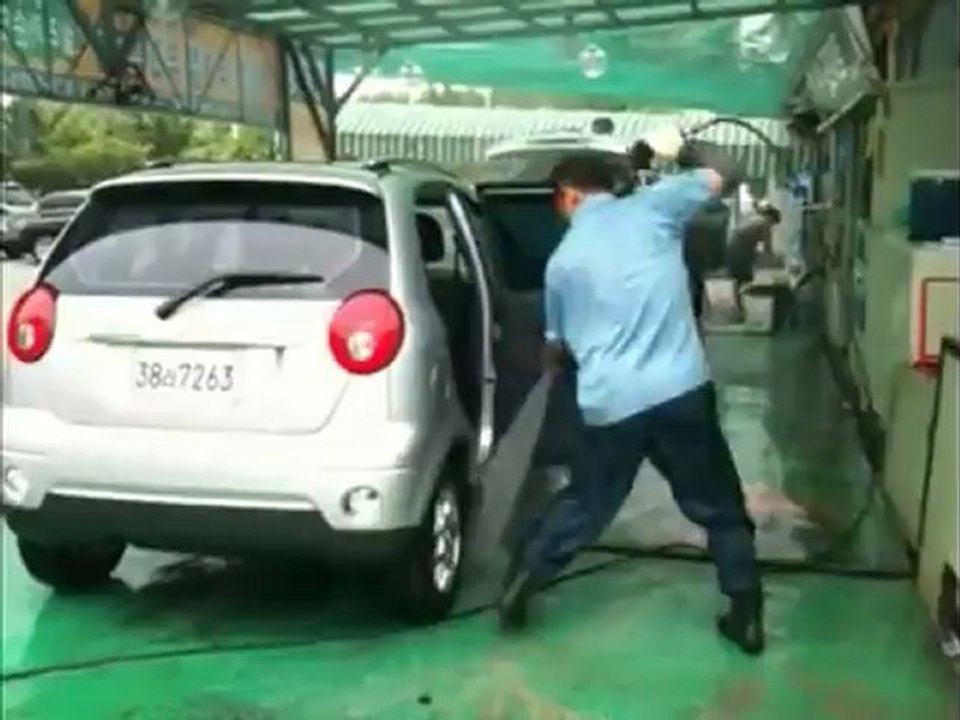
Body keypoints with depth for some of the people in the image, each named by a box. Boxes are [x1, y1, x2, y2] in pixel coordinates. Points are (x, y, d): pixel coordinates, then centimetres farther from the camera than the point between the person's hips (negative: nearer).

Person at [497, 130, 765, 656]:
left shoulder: (563, 259, 9)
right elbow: (723, 175, 14)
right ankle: (746, 615, 19)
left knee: (582, 504, 21)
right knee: (719, 508, 16)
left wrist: (557, 363, 41)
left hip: (610, 403, 1)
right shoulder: (651, 206, 3)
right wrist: (678, 151, 31)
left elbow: (554, 350, 18)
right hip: (682, 390, -1)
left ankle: (516, 590, 25)